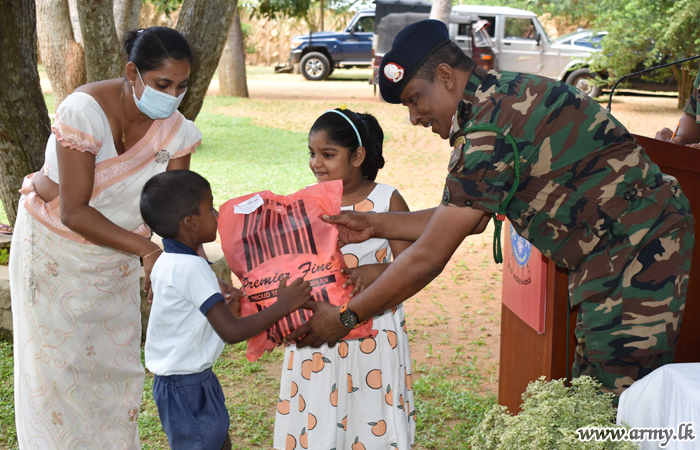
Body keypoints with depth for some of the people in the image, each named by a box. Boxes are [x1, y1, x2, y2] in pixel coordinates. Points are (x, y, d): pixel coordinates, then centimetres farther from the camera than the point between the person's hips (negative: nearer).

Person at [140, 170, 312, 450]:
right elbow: (232, 332, -28)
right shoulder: (191, 268, -25)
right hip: (186, 387, -10)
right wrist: (283, 305, -22)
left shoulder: (167, 262, 5)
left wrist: (225, 307, 5)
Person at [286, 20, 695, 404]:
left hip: (636, 253, -10)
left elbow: (429, 258, -20)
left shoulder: (492, 129, -22)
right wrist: (376, 225, 13)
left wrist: (345, 317, -10)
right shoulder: (507, 96, 10)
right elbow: (469, 218, 16)